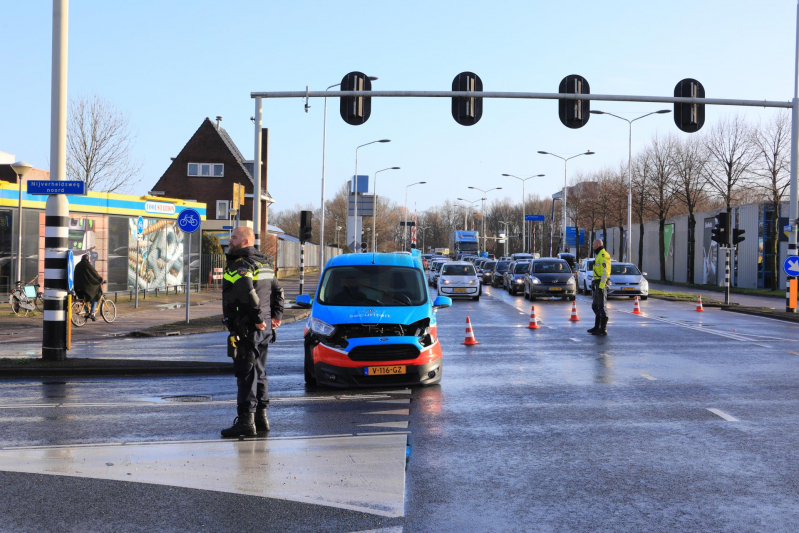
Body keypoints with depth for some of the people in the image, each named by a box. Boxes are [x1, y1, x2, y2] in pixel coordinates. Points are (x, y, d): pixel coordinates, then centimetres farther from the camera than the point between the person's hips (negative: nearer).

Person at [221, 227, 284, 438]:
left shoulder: (239, 266, -15)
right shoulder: (263, 263, 16)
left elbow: (249, 294, -30)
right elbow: (278, 290, 25)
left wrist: (258, 319, -21)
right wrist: (276, 315, 22)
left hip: (247, 330, -9)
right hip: (264, 330, 9)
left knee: (246, 375, -7)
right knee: (259, 373, 16)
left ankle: (246, 420, -6)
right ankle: (261, 418, 21)